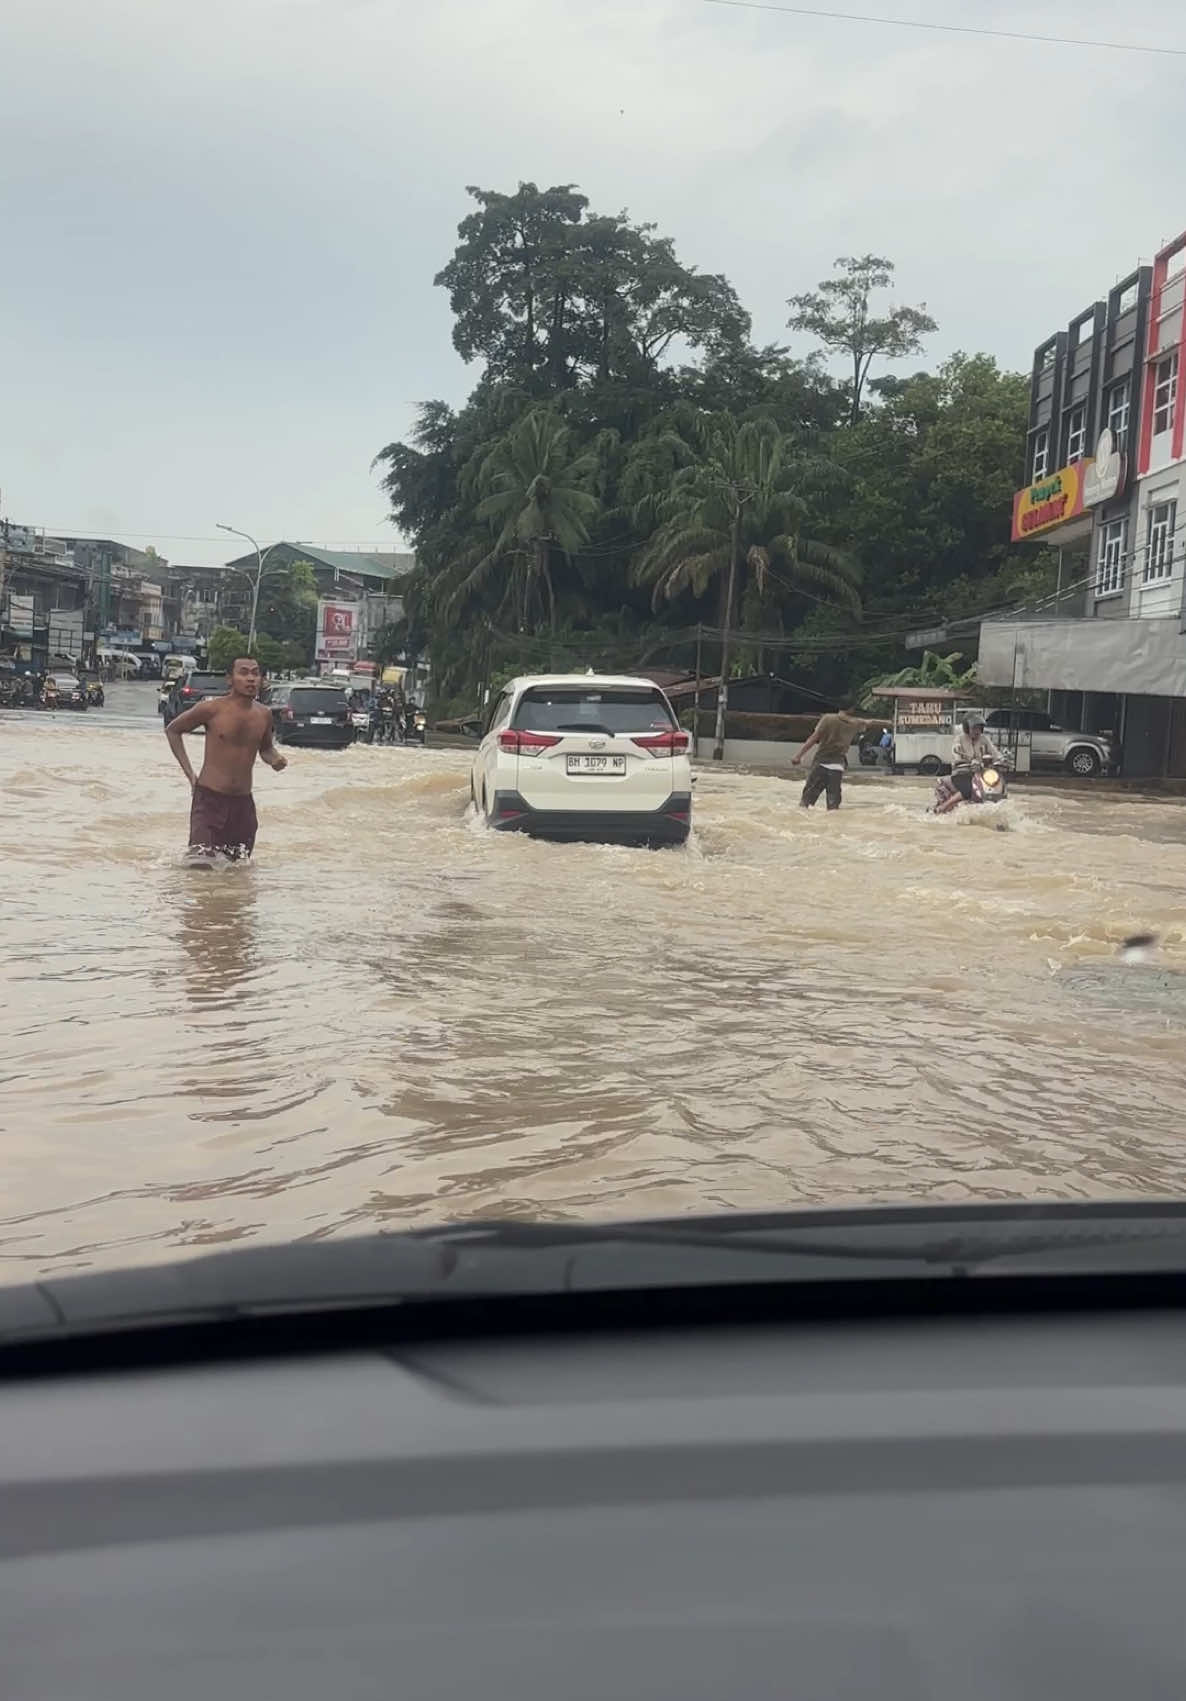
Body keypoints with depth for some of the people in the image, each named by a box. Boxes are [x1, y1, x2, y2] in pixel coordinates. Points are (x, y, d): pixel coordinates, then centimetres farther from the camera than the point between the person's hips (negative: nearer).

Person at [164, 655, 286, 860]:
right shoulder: (212, 709, -9)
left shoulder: (264, 715, 4)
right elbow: (172, 730, 5)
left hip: (243, 802, 5)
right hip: (210, 799, -5)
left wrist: (275, 759, -1)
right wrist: (189, 773, -2)